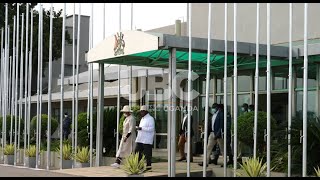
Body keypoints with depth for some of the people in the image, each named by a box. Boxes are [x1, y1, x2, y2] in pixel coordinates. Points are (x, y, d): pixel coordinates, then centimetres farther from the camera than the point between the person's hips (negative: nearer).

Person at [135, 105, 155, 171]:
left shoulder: (150, 119, -9)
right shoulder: (142, 119, 19)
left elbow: (151, 129, -17)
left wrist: (141, 128, -21)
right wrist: (138, 128, 8)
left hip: (147, 140, -8)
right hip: (140, 139, 8)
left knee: (147, 153, -3)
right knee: (137, 151, 4)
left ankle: (148, 166, 7)